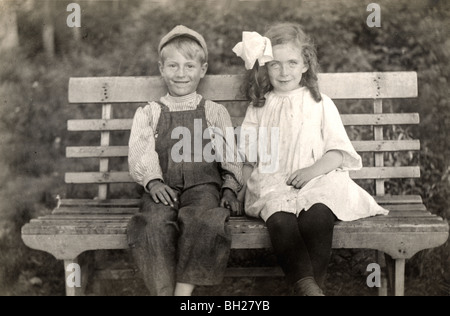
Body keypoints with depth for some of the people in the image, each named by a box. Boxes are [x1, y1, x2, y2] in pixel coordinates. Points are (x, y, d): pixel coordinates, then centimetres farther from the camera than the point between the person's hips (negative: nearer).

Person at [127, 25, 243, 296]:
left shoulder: (215, 113, 19)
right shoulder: (148, 114, 19)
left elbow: (230, 156, 15)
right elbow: (141, 154, 6)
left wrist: (230, 189, -3)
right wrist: (153, 181, -14)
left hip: (203, 185, 0)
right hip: (164, 187, 1)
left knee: (203, 220, -35)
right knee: (155, 223, -33)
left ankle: (183, 290, -30)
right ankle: (163, 290, -29)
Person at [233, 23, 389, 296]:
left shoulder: (320, 104, 12)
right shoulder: (259, 109, 19)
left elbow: (338, 151, 6)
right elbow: (249, 159, 20)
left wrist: (313, 170, -12)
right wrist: (242, 186, 3)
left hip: (317, 180, -1)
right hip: (272, 184, 1)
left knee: (316, 215, -34)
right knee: (280, 219, -32)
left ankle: (315, 282, -22)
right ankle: (307, 287, -36)